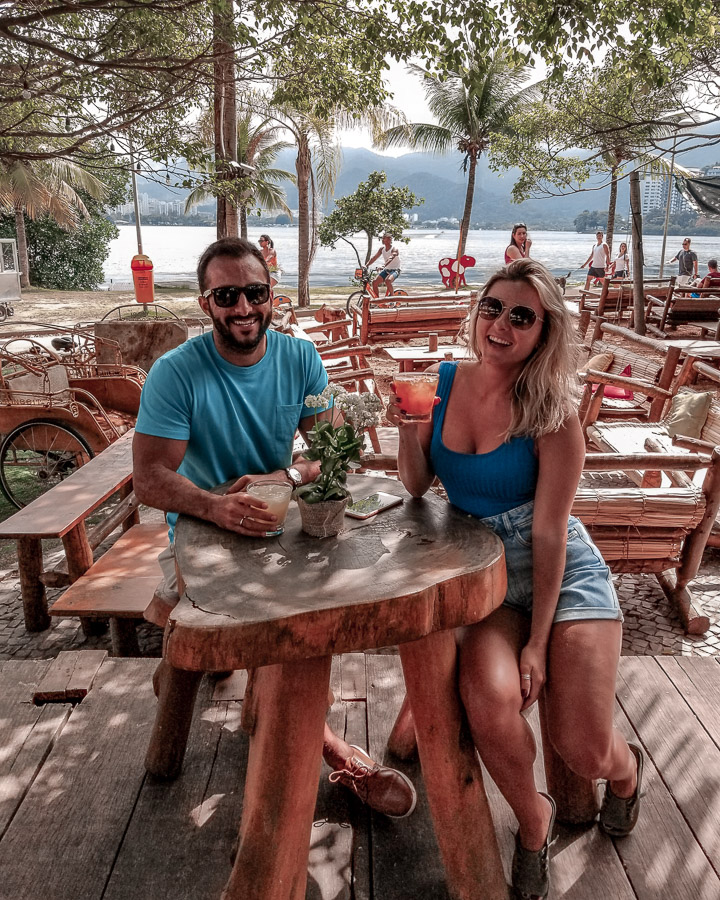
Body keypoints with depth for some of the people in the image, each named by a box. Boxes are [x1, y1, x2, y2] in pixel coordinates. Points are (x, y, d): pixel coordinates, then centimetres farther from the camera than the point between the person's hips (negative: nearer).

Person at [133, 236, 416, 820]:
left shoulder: (301, 358, -1)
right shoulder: (176, 373, -12)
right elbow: (150, 479, -17)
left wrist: (283, 477, -24)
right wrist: (215, 506, -36)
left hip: (285, 518, 4)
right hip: (204, 524, -3)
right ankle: (319, 737, -9)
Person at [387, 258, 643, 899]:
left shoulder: (553, 417, -16)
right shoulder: (443, 382, -4)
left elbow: (549, 533, -15)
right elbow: (417, 486, 3)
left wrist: (538, 641, -14)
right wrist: (407, 429, -16)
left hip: (563, 574, -2)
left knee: (585, 750, -8)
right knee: (490, 699, -26)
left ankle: (625, 767, 36)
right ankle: (533, 819, 9)